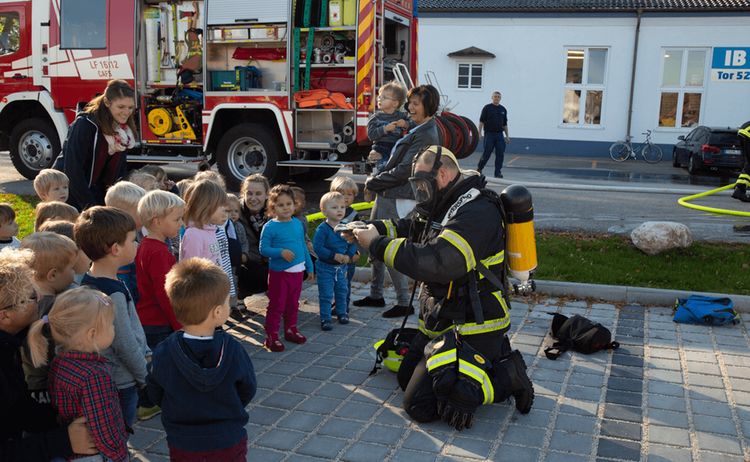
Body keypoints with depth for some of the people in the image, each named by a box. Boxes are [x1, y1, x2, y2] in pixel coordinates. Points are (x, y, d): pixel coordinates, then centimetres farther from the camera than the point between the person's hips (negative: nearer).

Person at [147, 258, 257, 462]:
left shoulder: (162, 353, -21)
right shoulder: (233, 351, -22)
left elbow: (155, 395, -5)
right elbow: (248, 391, -7)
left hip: (182, 445, 1)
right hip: (229, 444, -1)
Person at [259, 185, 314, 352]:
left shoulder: (298, 224, 5)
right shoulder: (270, 227, -12)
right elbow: (263, 249, -13)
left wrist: (309, 267, 16)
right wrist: (281, 252, -27)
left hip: (297, 271, 6)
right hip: (279, 272, -5)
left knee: (293, 304, 18)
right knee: (277, 305, 0)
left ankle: (291, 329, 34)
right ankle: (271, 336, 9)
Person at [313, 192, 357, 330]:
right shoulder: (322, 229, -20)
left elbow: (353, 243, 2)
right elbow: (318, 248, -24)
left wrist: (349, 255, -16)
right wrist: (334, 255, -28)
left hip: (342, 267, 5)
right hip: (325, 267, -5)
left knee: (342, 291, 19)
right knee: (326, 294, 1)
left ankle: (342, 313, 38)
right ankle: (325, 319, 12)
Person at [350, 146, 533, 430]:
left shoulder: (476, 211, -23)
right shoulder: (445, 206, 10)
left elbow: (438, 262, -37)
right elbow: (409, 228, 16)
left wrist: (378, 245, -29)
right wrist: (374, 229, -5)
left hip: (472, 329, -10)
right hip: (442, 322, 10)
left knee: (419, 404, -12)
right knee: (407, 378, 22)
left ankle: (506, 376, -1)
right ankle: (494, 356, 18)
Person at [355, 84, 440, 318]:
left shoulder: (425, 136, -17)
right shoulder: (419, 130, 14)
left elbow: (403, 171, -20)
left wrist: (372, 183, -10)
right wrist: (377, 178, 8)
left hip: (398, 200, -10)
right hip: (386, 196, 10)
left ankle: (404, 303, 7)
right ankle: (376, 294, 29)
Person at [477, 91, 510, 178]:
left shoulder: (503, 109, 12)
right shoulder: (487, 108, -1)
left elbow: (505, 124, 16)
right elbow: (481, 121, -4)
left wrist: (507, 136, 12)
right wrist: (479, 133, -12)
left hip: (499, 135, 4)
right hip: (489, 134, -4)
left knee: (500, 154, -2)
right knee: (487, 153, -3)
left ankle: (498, 172, 4)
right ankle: (479, 168, 16)